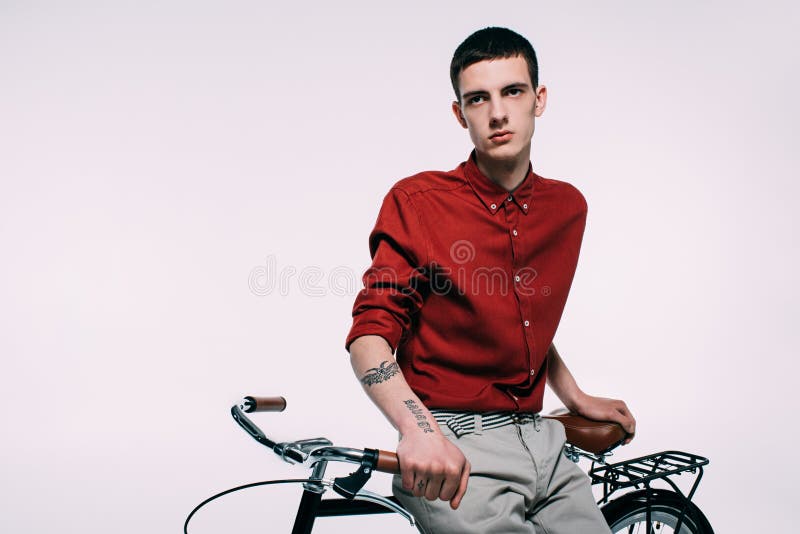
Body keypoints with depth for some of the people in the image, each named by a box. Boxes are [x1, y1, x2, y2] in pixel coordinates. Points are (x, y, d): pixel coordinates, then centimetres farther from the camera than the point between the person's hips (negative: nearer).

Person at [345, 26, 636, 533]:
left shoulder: (568, 207, 8)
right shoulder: (417, 202, -8)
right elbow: (370, 334, -12)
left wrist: (575, 397, 23)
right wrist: (420, 430, -27)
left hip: (541, 441, 6)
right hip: (454, 454, -5)